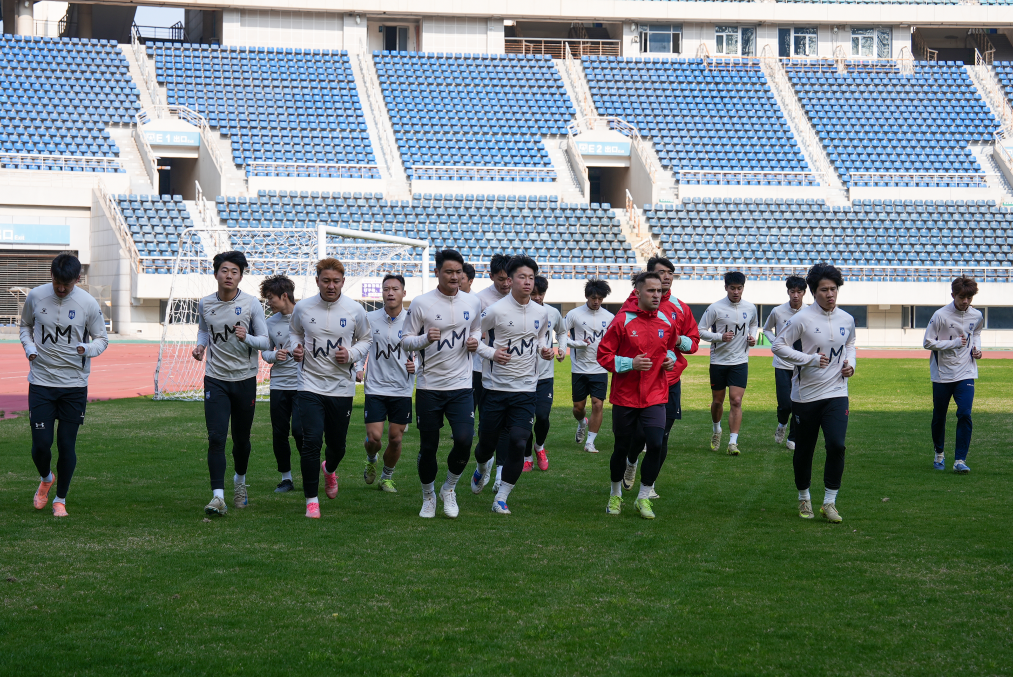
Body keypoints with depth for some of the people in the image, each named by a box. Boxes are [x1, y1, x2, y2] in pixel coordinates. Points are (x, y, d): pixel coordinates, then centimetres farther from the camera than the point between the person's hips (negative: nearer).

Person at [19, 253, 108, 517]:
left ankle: (60, 499, 20)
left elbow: (102, 339, 4)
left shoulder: (88, 303, -7)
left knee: (67, 444, 0)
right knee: (41, 443, -5)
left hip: (75, 385, -1)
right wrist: (29, 346, -5)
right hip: (41, 383, 1)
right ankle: (46, 479, 29)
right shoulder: (35, 297, -3)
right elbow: (25, 326, 15)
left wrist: (88, 349, -18)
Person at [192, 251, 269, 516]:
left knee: (241, 439, 11)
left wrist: (247, 338, -22)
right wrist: (200, 346, 1)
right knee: (216, 438, -13)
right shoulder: (205, 304, 1)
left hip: (245, 378, 0)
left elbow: (265, 340, -1)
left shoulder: (252, 304, -6)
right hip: (215, 379, 0)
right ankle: (218, 497, -17)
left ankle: (240, 480, 40)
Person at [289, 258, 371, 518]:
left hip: (342, 387, 1)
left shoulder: (355, 310, -3)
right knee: (311, 441, -15)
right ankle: (311, 499, -2)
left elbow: (366, 339, 10)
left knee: (337, 445, 11)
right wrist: (295, 348, -4)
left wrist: (351, 355, -9)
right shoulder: (303, 307, -2)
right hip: (311, 386, -1)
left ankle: (330, 469, 49)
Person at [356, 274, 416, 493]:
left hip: (402, 390, 1)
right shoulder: (370, 319, -2)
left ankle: (387, 477, 28)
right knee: (374, 437, -9)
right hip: (375, 387, 0)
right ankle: (371, 460, 26)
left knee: (395, 439, 4)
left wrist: (416, 364, -11)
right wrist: (358, 367, -3)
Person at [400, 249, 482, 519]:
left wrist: (475, 340, -1)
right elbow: (405, 340, -2)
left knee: (464, 439, -15)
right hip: (429, 386, -2)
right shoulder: (420, 304, -5)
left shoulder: (473, 302, 5)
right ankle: (428, 496, 28)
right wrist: (425, 339, -22)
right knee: (428, 446, 4)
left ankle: (450, 488, 11)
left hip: (461, 385, 2)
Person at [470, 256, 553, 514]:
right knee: (487, 442, 7)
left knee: (518, 443, -11)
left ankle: (501, 498, 3)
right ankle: (483, 468, 46)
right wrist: (491, 353, -16)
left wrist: (543, 350, 3)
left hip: (525, 389, 2)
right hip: (495, 387, -2)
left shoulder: (541, 313, 6)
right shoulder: (496, 310, -9)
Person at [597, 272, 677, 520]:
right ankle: (616, 495, 31)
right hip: (625, 396, -2)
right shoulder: (622, 321, -9)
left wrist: (670, 358, 3)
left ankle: (644, 498, 1)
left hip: (655, 396, 2)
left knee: (656, 444, -15)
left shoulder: (666, 322, 4)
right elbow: (603, 355, -7)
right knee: (622, 448, 8)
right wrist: (630, 363, -19)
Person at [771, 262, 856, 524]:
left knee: (836, 445, -14)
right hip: (805, 395, -2)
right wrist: (811, 359, -16)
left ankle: (829, 502, -2)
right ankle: (804, 499, 29)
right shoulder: (802, 319, -11)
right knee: (803, 450, 7)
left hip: (836, 393, 2)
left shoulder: (847, 320, 5)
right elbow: (778, 346, -10)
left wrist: (851, 363, 4)